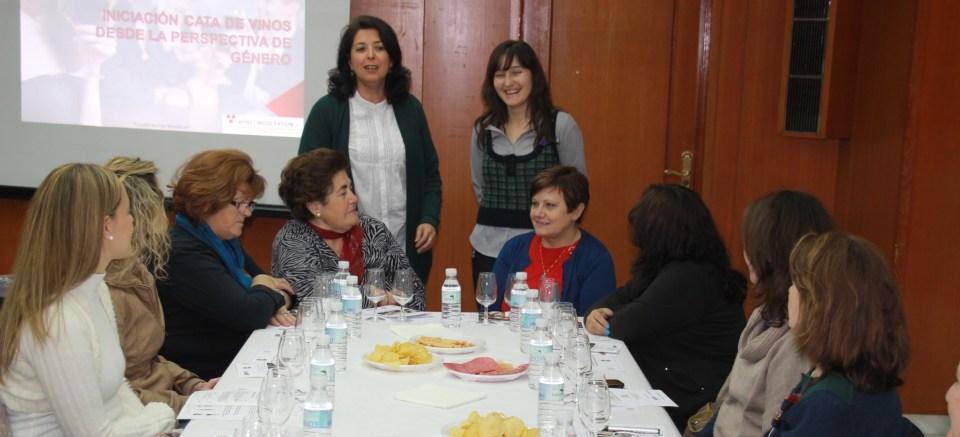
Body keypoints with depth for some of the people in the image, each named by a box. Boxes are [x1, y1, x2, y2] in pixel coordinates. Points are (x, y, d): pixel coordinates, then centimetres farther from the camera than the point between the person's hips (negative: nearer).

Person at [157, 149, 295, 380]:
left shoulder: (225, 241, 13)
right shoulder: (184, 254, -18)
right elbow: (247, 315, -24)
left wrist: (274, 303, -8)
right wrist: (267, 290, -2)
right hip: (210, 376, -9)